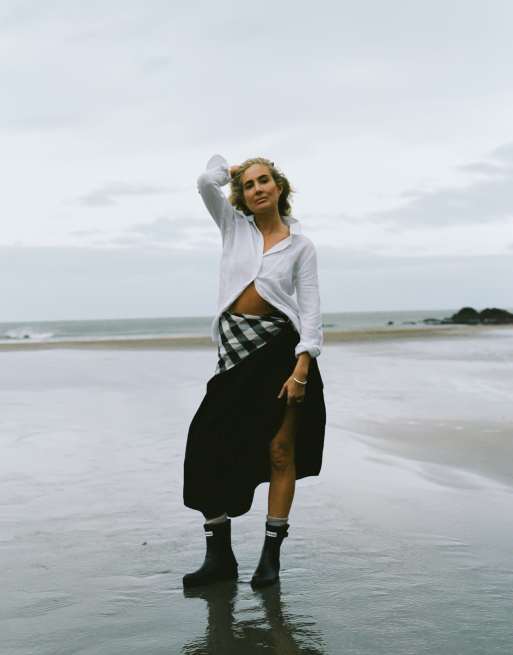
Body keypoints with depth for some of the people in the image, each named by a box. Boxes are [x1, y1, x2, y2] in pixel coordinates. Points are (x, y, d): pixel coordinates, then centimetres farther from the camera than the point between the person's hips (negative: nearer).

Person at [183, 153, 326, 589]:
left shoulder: (301, 245, 5)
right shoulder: (234, 226, 11)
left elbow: (310, 308, -3)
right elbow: (206, 182, -5)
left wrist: (302, 367, -14)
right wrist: (227, 166, 16)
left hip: (280, 346, -2)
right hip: (236, 348, 2)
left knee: (280, 451, -1)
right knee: (211, 448, -4)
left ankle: (271, 557, 9)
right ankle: (220, 556, 5)